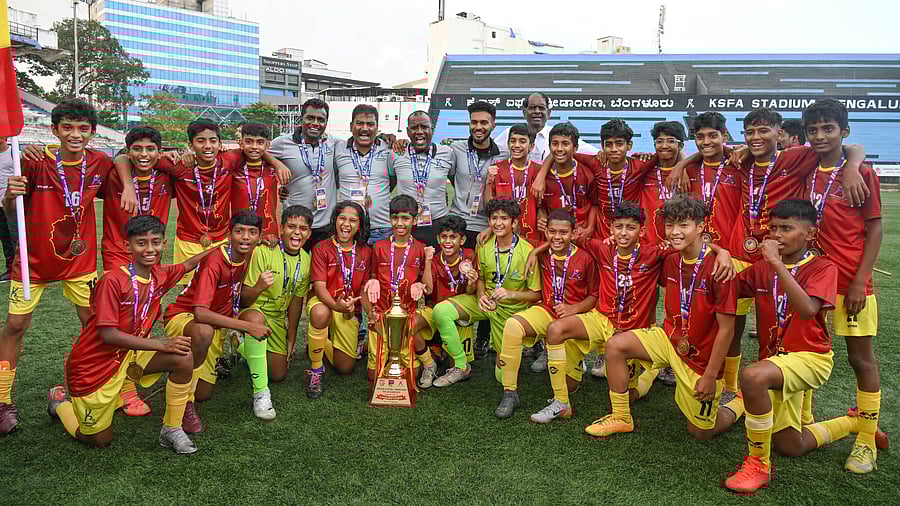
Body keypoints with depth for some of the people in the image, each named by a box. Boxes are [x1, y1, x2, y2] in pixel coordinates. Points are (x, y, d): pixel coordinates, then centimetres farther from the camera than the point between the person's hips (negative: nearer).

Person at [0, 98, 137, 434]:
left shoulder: (99, 162, -9)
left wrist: (128, 186, -5)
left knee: (93, 322, 6)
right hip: (35, 259, -2)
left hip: (80, 258, 3)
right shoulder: (35, 162, -16)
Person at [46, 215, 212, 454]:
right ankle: (61, 401, 34)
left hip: (131, 353, 5)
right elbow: (108, 335, -27)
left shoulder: (161, 275, -7)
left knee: (184, 359, -19)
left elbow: (188, 265, 16)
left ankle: (172, 430, -4)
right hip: (93, 364, -5)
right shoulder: (113, 280, -26)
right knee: (100, 441, 6)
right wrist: (162, 344, -30)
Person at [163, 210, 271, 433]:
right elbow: (200, 313, -37)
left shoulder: (247, 257, -6)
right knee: (204, 332, -42)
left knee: (203, 395, 3)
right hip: (183, 316, -6)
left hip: (217, 321, 6)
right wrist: (247, 326, -37)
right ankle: (185, 401, -24)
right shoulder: (215, 262, -28)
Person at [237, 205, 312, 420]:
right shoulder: (263, 251, -22)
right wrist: (258, 287, -44)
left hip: (277, 319, 6)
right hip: (251, 312, -6)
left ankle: (247, 349, 37)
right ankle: (261, 393, -31)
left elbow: (296, 301, 7)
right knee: (256, 318, -42)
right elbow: (244, 300, -22)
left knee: (279, 375, 6)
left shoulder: (306, 261, -4)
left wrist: (291, 339, 10)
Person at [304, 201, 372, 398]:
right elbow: (319, 286, -17)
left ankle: (323, 343, 33)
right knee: (321, 313, -42)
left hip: (350, 309, 3)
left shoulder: (365, 252, 2)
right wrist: (336, 305, -36)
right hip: (323, 302, -3)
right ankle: (316, 369, -21)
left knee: (345, 368, -1)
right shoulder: (322, 248, -8)